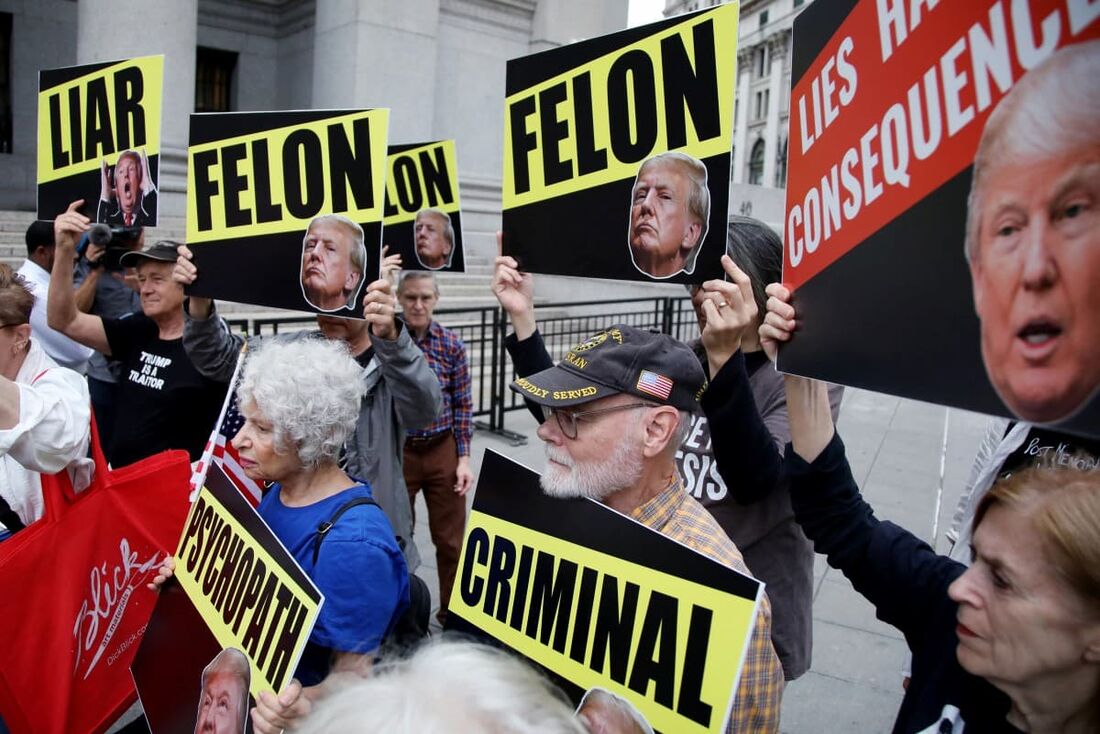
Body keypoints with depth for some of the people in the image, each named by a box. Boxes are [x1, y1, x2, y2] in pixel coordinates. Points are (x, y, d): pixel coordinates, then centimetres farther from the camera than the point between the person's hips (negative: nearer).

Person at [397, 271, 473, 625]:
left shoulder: (452, 344, -3)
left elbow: (463, 405, 2)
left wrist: (464, 458, -2)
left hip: (442, 451, 1)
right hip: (396, 451, -1)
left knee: (451, 539, 10)